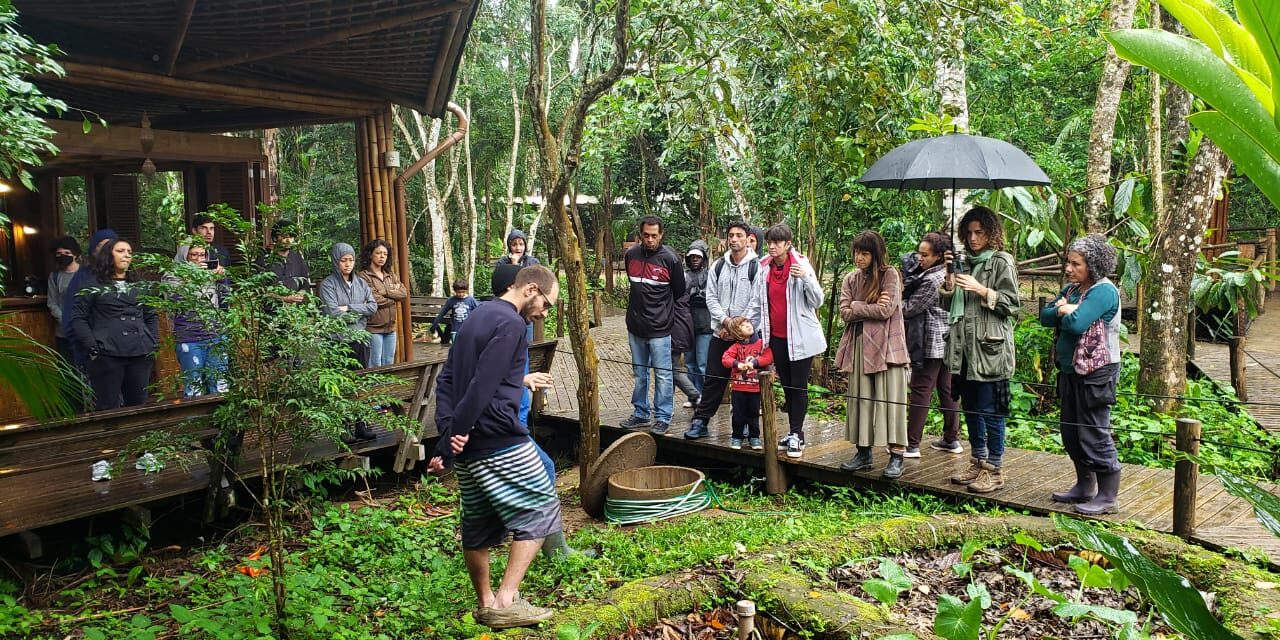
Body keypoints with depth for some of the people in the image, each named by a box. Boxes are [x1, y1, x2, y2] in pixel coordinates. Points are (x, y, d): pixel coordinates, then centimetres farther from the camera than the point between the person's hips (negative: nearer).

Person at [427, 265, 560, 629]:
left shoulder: (478, 317, 18)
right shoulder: (510, 324, -12)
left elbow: (446, 380, 13)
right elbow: (483, 387, -21)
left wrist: (448, 431, -1)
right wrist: (446, 446, -18)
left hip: (468, 445, 9)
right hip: (500, 442, -9)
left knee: (477, 524, 16)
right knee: (540, 509, 1)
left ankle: (486, 603, 29)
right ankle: (506, 600, -4)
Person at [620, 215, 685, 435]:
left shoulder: (670, 258, -10)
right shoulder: (631, 255, 4)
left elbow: (679, 292, 1)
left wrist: (663, 312, 8)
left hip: (660, 328, -5)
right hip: (635, 326, 5)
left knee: (662, 374, 0)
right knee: (639, 373, 15)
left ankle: (663, 417, 10)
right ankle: (641, 414, 26)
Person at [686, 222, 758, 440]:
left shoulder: (756, 267, -6)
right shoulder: (717, 266, 8)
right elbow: (711, 297, 5)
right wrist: (725, 320, -10)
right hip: (720, 332, 4)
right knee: (712, 378, 6)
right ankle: (700, 421, 11)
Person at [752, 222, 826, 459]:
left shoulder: (801, 265, -8)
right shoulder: (764, 269, 5)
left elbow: (817, 301, -12)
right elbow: (756, 304, 12)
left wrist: (806, 278, -27)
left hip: (800, 337, -5)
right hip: (776, 338, 5)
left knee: (799, 386, -1)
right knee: (787, 386, 12)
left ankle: (796, 435, 4)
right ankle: (795, 434, 21)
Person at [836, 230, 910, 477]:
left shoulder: (890, 275, -4)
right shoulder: (851, 279, 11)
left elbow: (886, 310, -13)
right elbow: (845, 313, 2)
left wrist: (856, 306, -4)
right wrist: (872, 308, -9)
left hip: (886, 346, -5)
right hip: (859, 346, 5)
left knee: (890, 399, -4)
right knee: (861, 399, 7)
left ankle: (896, 456, 1)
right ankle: (863, 452, 15)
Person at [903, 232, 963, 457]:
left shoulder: (931, 280, -19)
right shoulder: (947, 274, 9)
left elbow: (909, 308, -14)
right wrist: (907, 280, -4)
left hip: (931, 343, -9)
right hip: (947, 341, 9)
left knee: (921, 391, -5)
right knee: (946, 390, 14)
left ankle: (912, 445, -3)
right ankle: (952, 439, 21)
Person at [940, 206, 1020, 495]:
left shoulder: (1001, 262, -2)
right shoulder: (964, 263, 16)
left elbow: (1011, 304, -7)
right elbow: (947, 305, 14)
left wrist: (981, 290, -16)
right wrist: (949, 279, -1)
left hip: (989, 348, -7)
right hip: (963, 348, 7)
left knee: (990, 410, -4)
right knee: (970, 408, 13)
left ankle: (994, 469, 5)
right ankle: (977, 462, 24)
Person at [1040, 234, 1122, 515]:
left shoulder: (1104, 291, -16)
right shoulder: (1071, 289, 11)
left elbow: (1076, 324, -28)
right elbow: (1045, 316, 5)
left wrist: (1066, 312, -8)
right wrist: (1065, 310, -13)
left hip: (1096, 373, -9)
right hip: (1070, 370, 9)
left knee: (1094, 435, -4)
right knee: (1070, 431, 16)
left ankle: (1107, 498, 6)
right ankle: (1085, 487, 30)